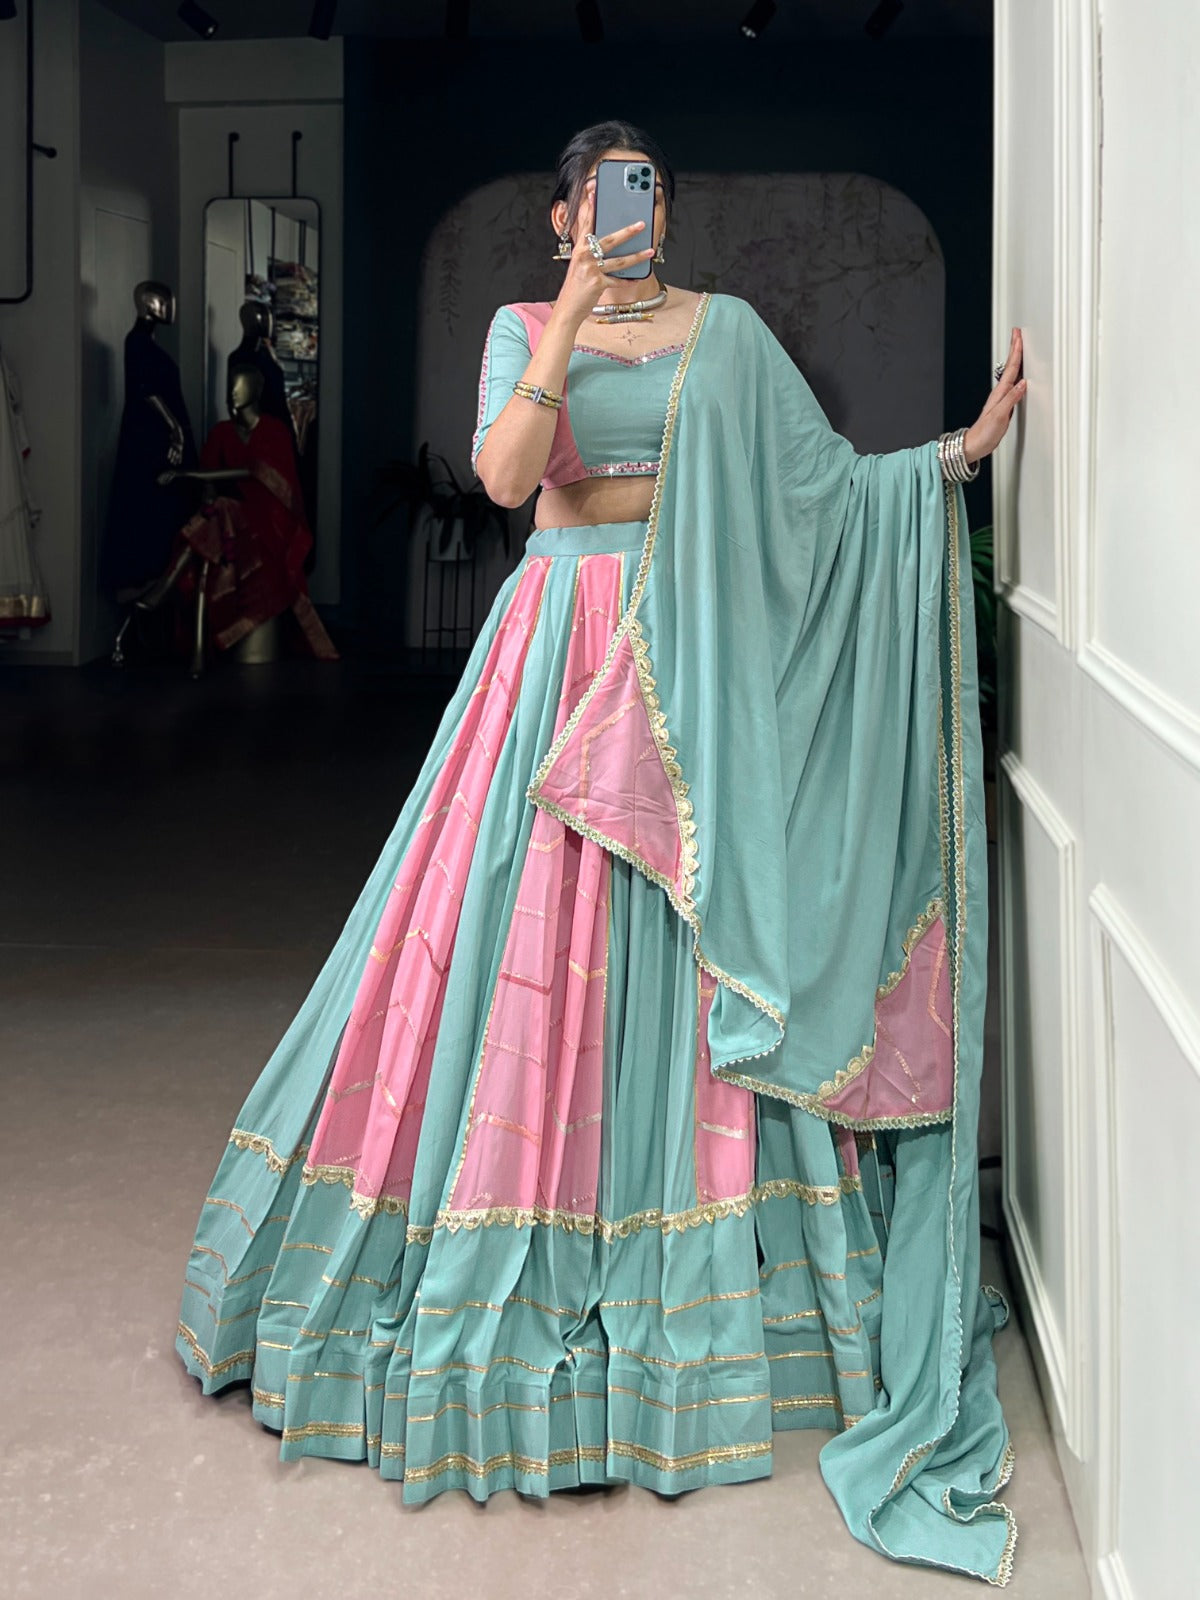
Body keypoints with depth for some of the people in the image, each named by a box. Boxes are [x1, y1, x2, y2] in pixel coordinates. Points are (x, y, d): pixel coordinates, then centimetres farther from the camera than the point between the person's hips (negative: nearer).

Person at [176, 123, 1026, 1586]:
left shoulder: (727, 331, 10)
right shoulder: (524, 328, 7)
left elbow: (829, 482, 6)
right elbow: (502, 475, -11)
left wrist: (963, 447, -4)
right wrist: (575, 312, -14)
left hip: (696, 648, 1)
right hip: (569, 635, -1)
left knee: (700, 950, 1)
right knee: (537, 921, -3)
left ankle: (704, 1271, 14)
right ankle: (533, 1256, 12)